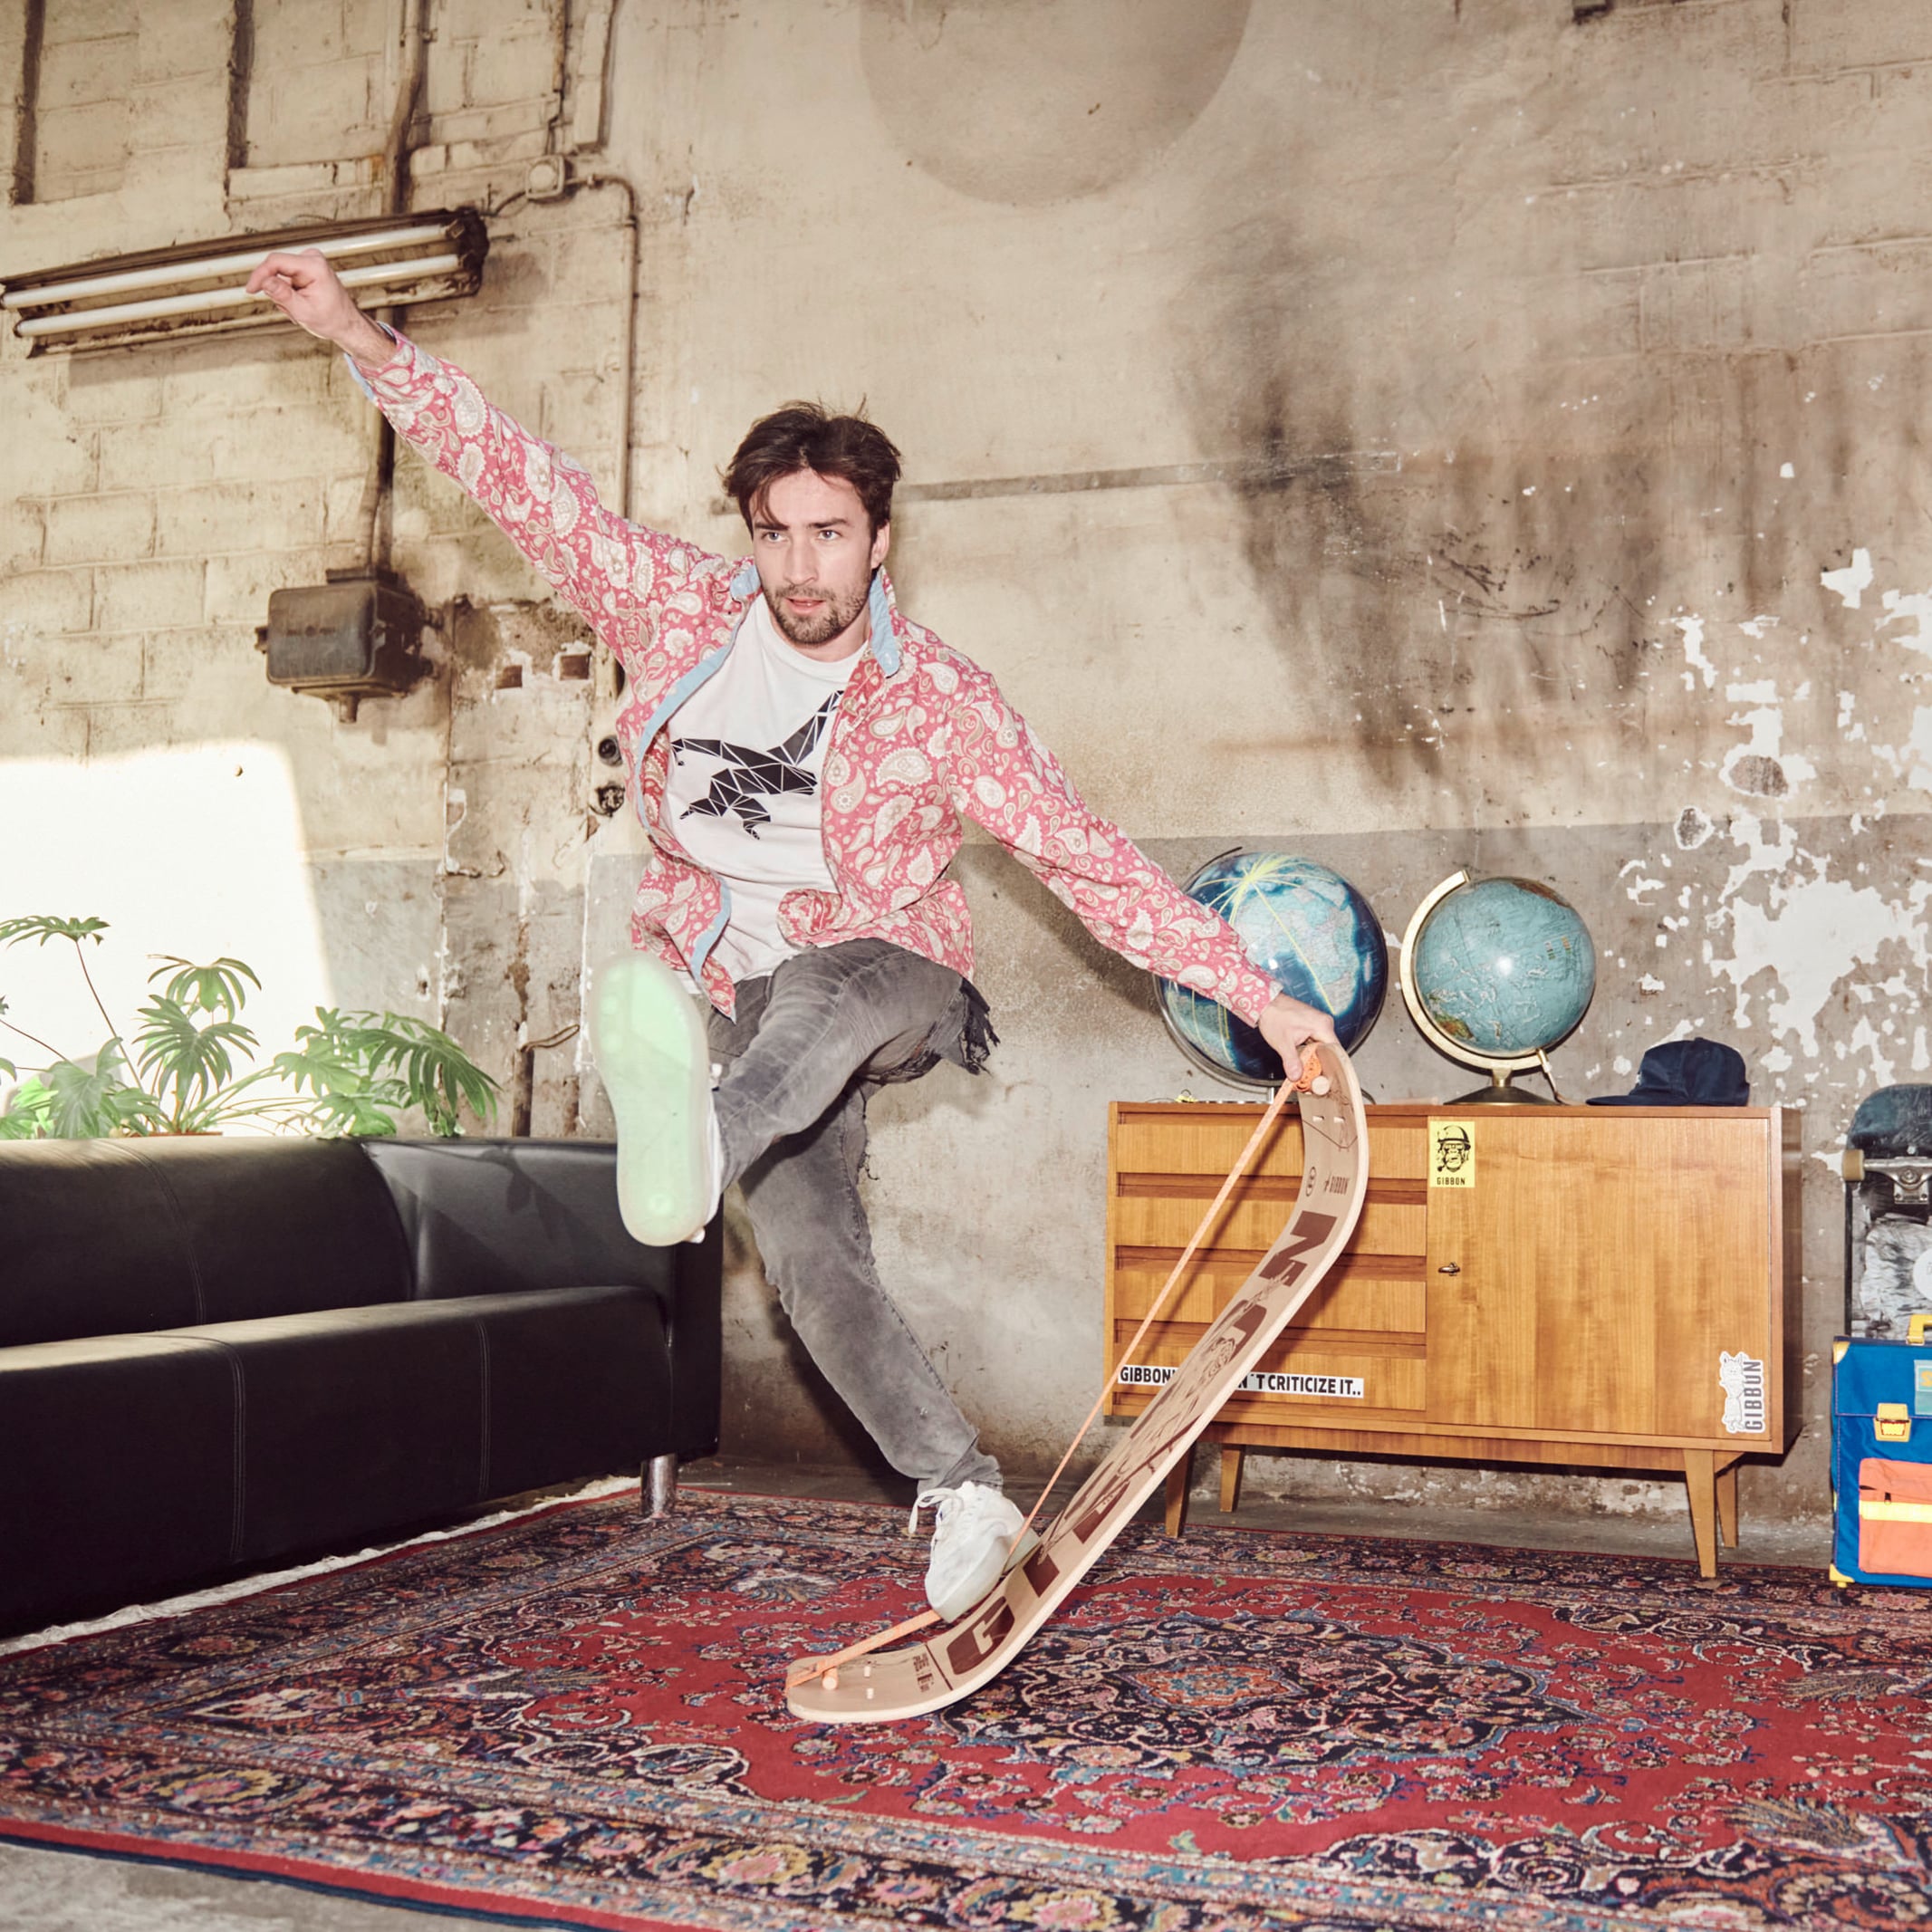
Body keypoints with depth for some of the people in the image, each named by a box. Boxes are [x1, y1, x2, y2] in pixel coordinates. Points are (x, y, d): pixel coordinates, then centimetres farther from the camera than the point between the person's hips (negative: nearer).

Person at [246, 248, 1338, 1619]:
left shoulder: (941, 705, -14)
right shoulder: (684, 615, -6)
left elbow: (1095, 864, -12)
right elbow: (532, 486, -4)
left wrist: (1259, 996, -16)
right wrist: (369, 345, -11)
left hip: (892, 985, -3)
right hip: (748, 1009, 4)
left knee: (819, 993, -39)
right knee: (811, 1254, -11)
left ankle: (698, 1147, -70)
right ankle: (965, 1493, 1)